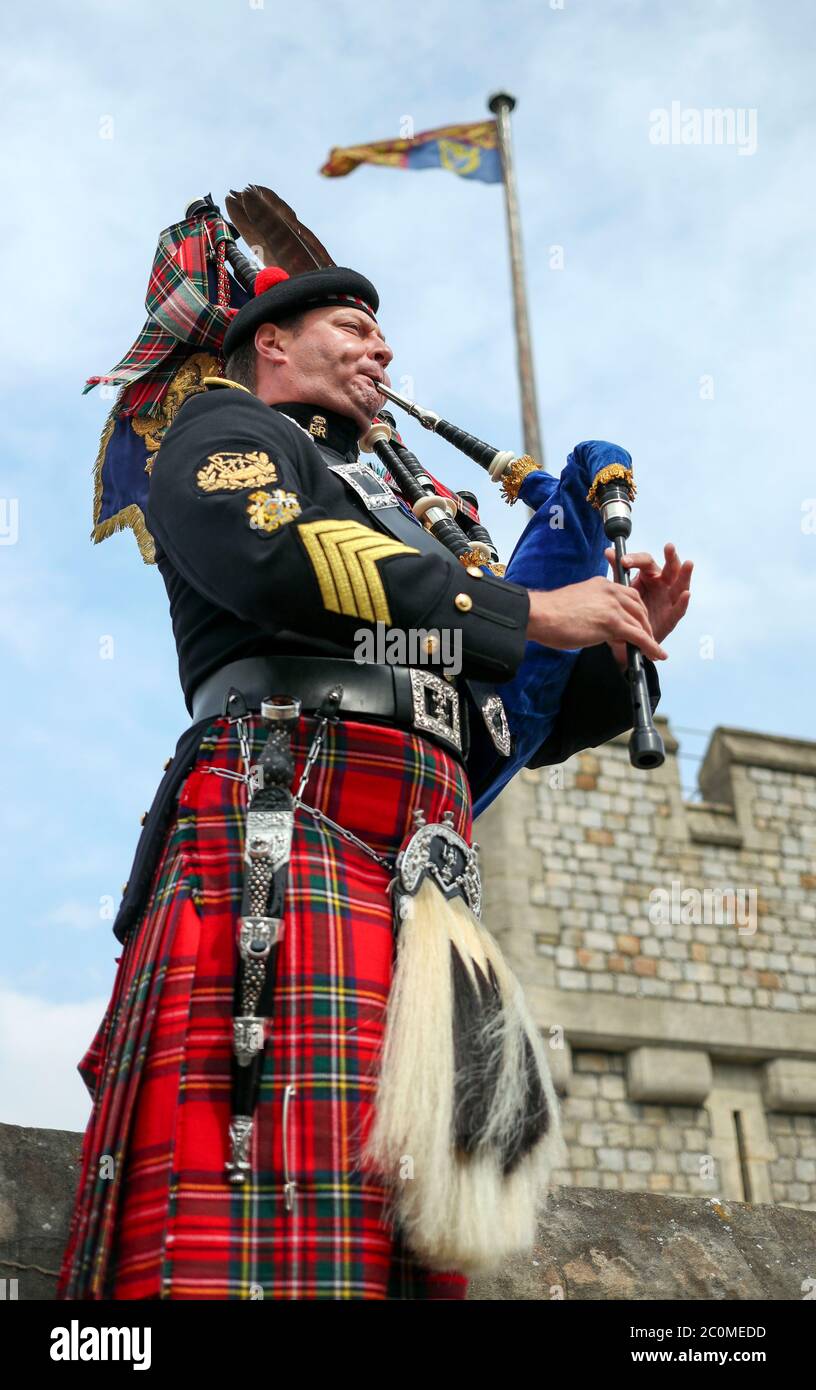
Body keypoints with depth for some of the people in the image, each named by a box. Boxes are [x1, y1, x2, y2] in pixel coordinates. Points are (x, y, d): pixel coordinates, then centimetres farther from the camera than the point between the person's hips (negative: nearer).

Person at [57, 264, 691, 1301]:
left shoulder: (394, 527, 38)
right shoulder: (223, 429, 18)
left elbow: (494, 730, 34)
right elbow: (275, 555, -7)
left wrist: (619, 653, 17)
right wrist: (531, 612, -3)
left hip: (421, 866, 7)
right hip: (288, 807, -7)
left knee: (408, 1243, -2)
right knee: (254, 1224, -20)